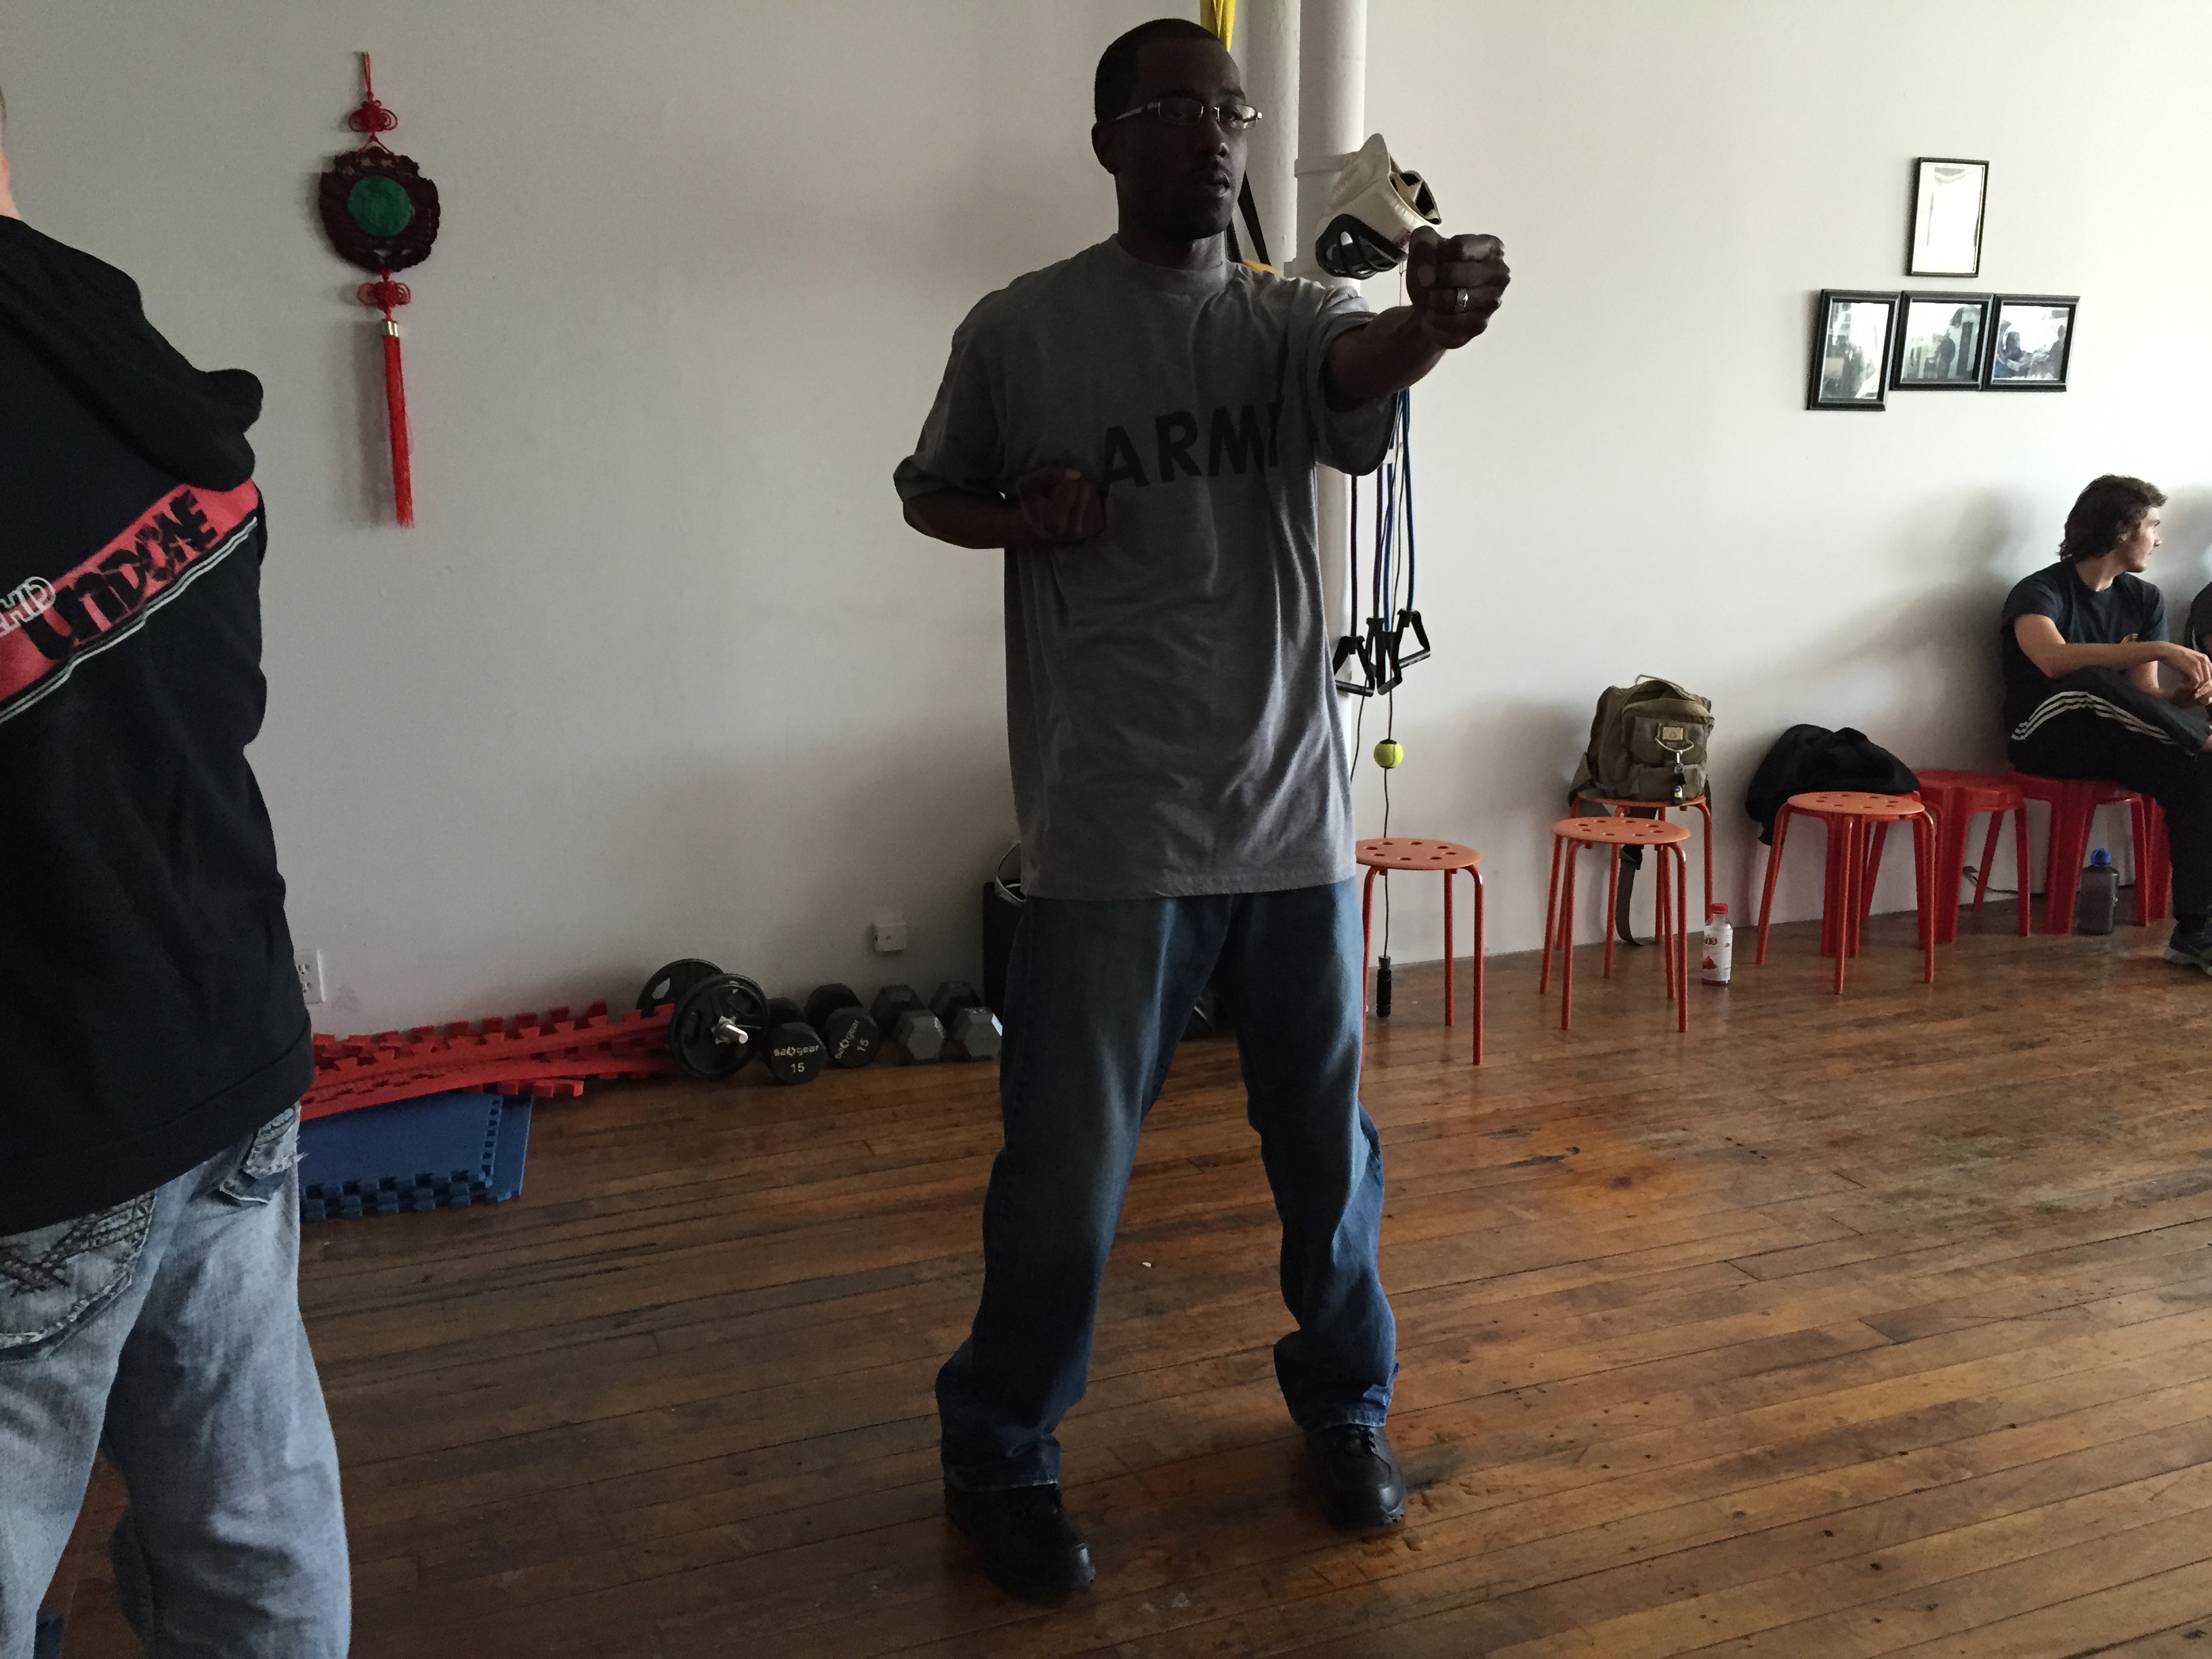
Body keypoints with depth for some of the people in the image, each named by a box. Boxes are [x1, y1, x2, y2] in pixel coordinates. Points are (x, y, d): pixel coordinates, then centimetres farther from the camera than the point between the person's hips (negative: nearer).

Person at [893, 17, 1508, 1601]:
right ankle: (1000, 1455, 28)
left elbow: (1363, 368, -20)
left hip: (1294, 818, 3)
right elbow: (929, 488, 13)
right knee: (1066, 1170, 5)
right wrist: (1017, 517, -10)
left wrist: (1438, 319, -45)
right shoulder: (1020, 328, -1)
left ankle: (1347, 1404, 40)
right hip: (1111, 834, -2)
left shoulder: (1290, 318, 3)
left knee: (1329, 1147, 15)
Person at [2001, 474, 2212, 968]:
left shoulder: (2145, 600, 9)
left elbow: (2142, 698, 2)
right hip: (2047, 739, -6)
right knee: (2090, 682, -39)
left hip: (2115, 742, 6)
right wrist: (2161, 650, -36)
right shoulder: (2040, 591, -10)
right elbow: (2055, 659, -33)